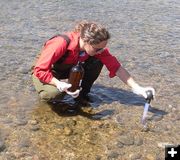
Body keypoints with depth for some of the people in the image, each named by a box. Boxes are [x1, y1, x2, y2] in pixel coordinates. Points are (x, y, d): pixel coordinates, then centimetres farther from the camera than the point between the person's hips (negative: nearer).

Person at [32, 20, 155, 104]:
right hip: (45, 74, -4)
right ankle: (48, 92, 0)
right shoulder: (61, 43, -38)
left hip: (68, 70, 5)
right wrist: (60, 84, -44)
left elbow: (116, 67, -21)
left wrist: (137, 88, -29)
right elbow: (40, 70, -31)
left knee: (97, 62, -19)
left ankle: (82, 95, 0)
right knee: (55, 94, -37)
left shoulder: (97, 46, -22)